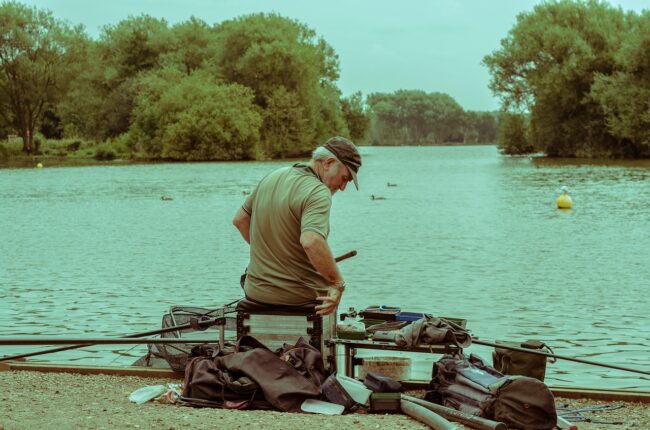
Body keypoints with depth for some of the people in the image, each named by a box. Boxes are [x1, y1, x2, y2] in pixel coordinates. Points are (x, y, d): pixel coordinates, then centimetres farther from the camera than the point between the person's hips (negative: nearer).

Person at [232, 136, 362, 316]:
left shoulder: (273, 177, 5)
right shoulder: (319, 193, -20)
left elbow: (240, 219, 16)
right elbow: (311, 241, -37)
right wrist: (338, 283, -29)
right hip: (299, 297, -7)